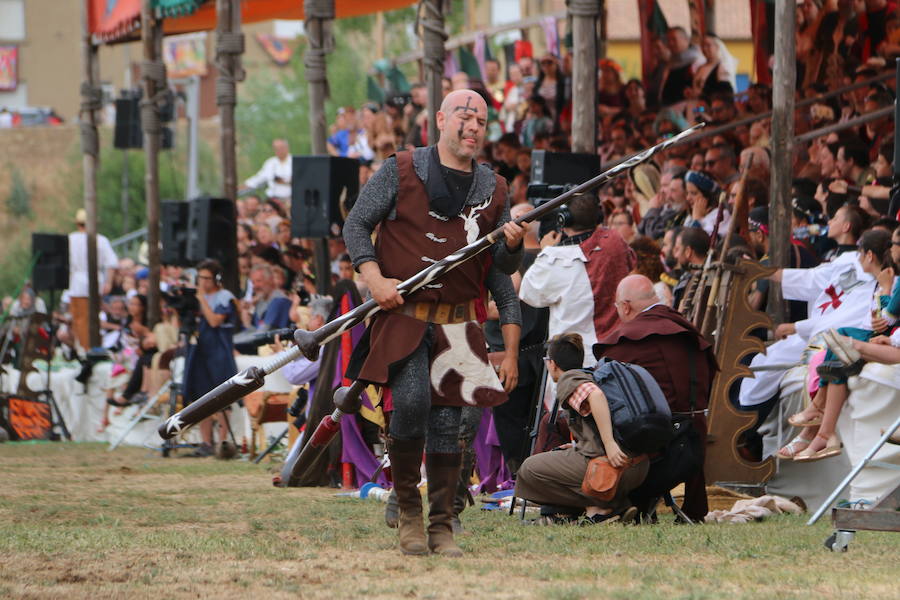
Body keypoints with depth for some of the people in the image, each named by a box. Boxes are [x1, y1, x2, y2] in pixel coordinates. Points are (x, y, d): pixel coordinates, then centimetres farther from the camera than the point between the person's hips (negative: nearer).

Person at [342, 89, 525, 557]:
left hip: (457, 324, 3)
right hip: (401, 314, -3)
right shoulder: (401, 171, 1)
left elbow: (502, 268, 15)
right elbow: (356, 224, 3)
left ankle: (441, 526, 11)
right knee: (411, 401, -21)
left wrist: (511, 246, -8)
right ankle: (408, 509, -3)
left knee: (446, 421, 3)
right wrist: (373, 277, -11)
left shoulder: (492, 189, 11)